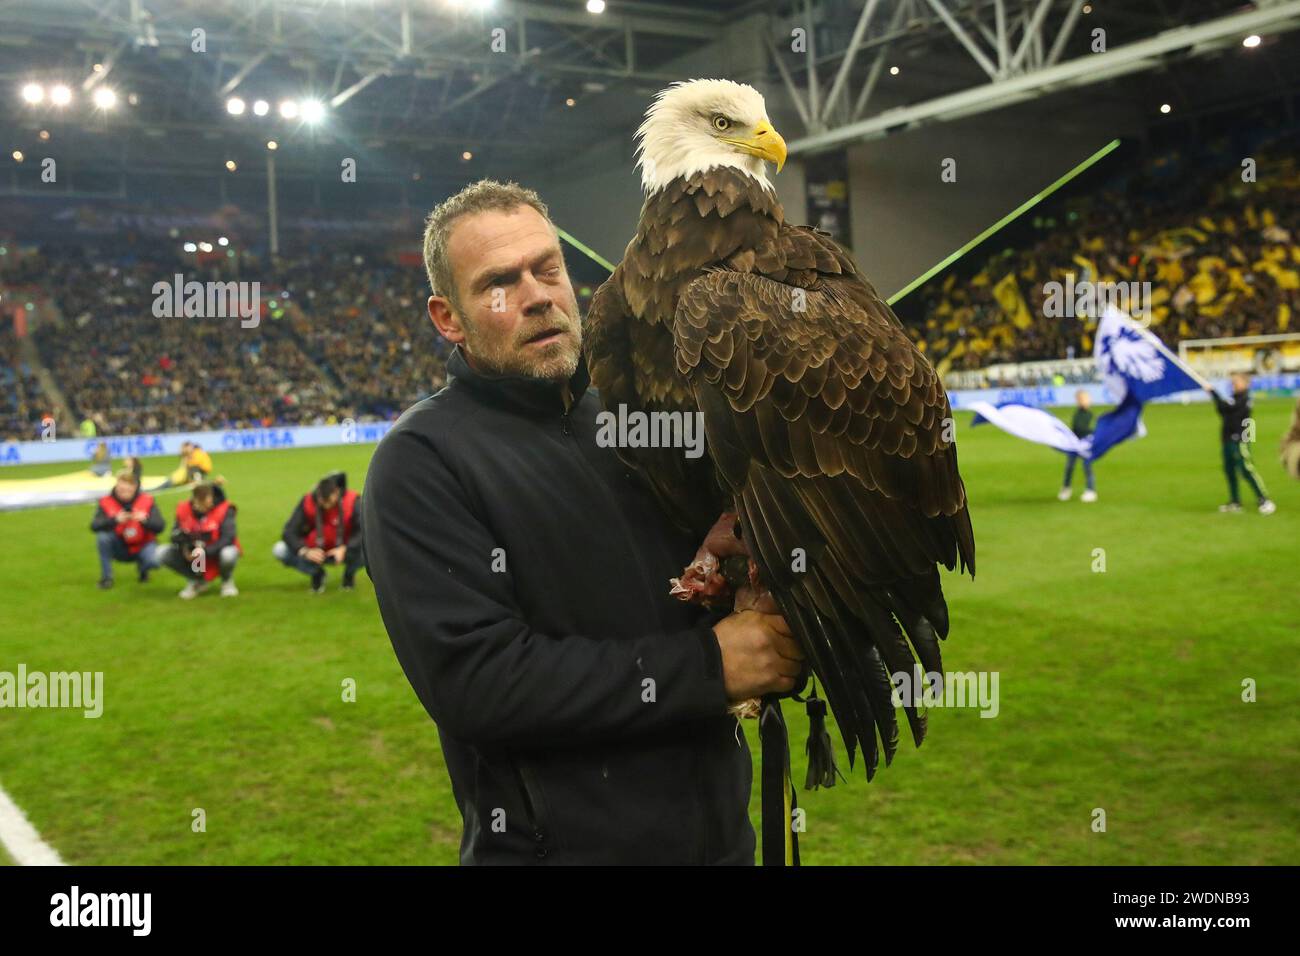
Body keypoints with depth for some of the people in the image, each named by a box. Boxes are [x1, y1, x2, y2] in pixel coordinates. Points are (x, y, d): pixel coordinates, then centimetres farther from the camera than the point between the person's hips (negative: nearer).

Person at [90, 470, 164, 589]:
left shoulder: (147, 501, -10)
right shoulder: (106, 502, -10)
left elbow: (160, 527, -17)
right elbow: (94, 526, -22)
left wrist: (145, 520, -37)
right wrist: (115, 520, -38)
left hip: (142, 546, -1)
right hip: (119, 549, 1)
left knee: (155, 560, -32)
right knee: (102, 537, -29)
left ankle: (142, 568, 9)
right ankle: (106, 577, -11)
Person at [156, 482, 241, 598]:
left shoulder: (224, 510, -17)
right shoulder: (183, 509, -7)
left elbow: (228, 537, -25)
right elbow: (176, 535, -4)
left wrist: (206, 551, -37)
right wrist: (184, 547, -27)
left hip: (216, 554, -4)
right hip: (193, 555, 4)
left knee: (228, 555, -39)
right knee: (162, 553, -15)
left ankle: (227, 582, 0)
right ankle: (197, 581, 7)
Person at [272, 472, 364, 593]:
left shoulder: (352, 501, -19)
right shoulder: (308, 502, -16)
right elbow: (289, 532, -18)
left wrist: (345, 549, -42)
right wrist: (305, 551, -37)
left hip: (345, 552, -1)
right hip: (316, 552, 1)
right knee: (280, 550, -22)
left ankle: (349, 573, 3)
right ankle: (317, 573, 5)